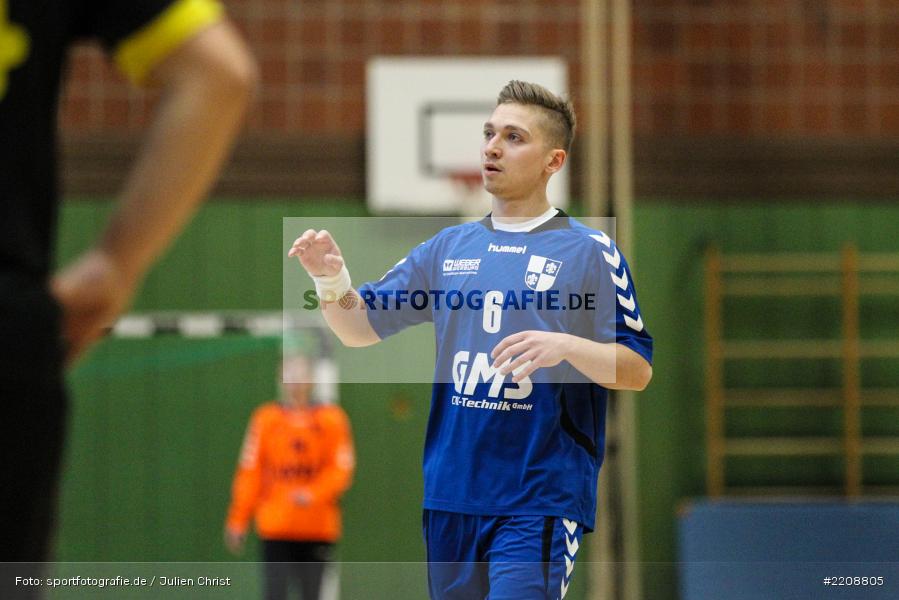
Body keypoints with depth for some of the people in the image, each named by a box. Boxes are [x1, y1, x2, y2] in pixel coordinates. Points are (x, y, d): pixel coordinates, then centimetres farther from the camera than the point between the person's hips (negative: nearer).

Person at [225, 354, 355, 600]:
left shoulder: (332, 419, 4)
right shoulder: (266, 418, 5)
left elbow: (341, 469, 0)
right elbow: (249, 472, 5)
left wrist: (313, 494, -18)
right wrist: (238, 521, 3)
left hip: (317, 529, 0)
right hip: (275, 528, 0)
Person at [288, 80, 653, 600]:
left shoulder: (589, 251, -2)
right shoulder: (449, 247, 13)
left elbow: (638, 371, -5)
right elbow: (362, 329, 13)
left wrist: (566, 346, -23)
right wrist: (331, 279, -8)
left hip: (541, 502, -5)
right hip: (451, 494, 5)